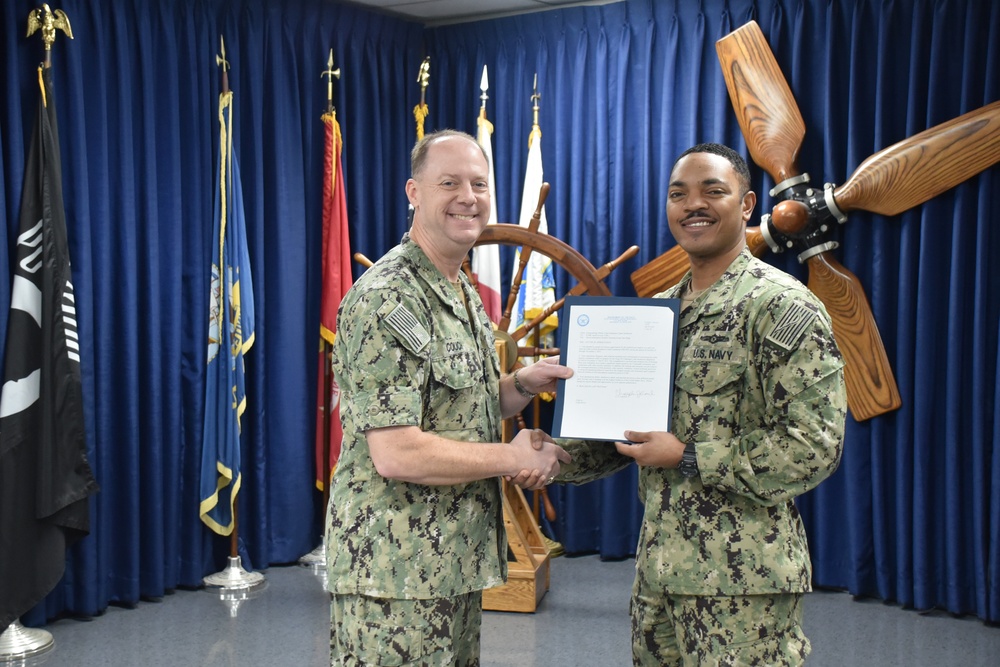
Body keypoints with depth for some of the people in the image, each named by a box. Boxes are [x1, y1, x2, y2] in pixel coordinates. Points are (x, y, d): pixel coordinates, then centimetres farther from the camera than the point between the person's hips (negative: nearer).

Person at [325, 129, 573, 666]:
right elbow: (396, 454, -24)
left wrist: (523, 385, 2)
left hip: (456, 561, 9)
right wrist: (513, 458, -13)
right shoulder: (387, 300, -18)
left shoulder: (466, 295, 13)